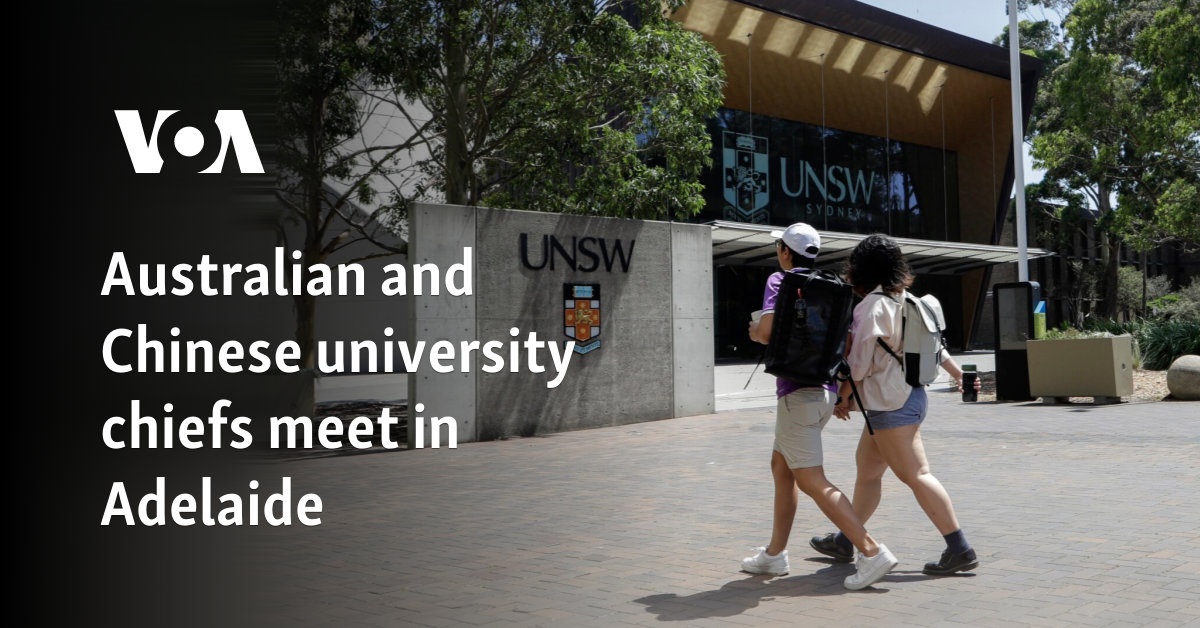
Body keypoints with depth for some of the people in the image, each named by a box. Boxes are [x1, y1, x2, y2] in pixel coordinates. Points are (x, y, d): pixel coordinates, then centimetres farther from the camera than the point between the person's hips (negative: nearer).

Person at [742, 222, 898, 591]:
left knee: (811, 480, -9)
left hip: (797, 391, -9)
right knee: (781, 466, 19)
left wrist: (754, 333, 1)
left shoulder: (780, 281, -7)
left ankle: (872, 552, -15)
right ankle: (775, 554, 24)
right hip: (825, 390, 9)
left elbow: (767, 330, -20)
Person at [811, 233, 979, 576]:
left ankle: (960, 550, -7)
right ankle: (844, 542, 26)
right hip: (906, 396, 10)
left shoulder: (873, 305, -15)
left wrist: (844, 396, -2)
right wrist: (959, 373, 24)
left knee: (916, 475, -8)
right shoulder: (903, 299, 11)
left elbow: (860, 361, -14)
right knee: (867, 468, 16)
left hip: (891, 404, -10)